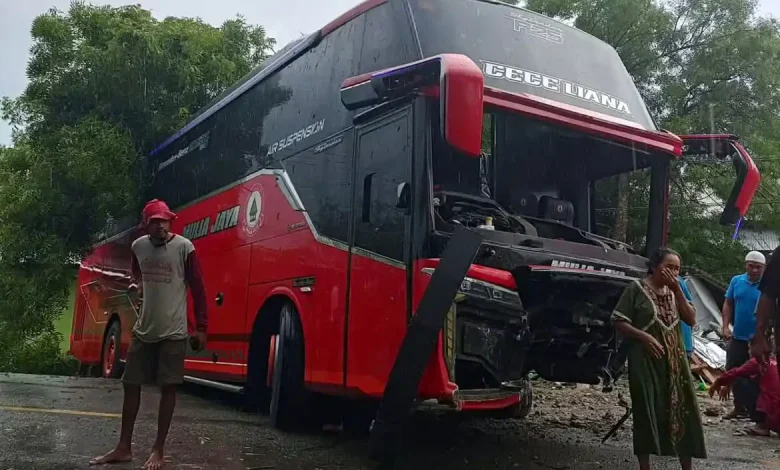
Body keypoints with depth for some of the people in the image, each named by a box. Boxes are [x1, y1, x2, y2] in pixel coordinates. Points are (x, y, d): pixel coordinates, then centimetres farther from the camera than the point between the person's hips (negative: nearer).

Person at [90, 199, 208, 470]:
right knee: (131, 385, 7)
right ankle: (124, 448, 19)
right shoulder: (138, 246, 3)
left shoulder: (184, 247, -10)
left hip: (173, 332, -5)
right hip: (143, 330, 5)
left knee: (168, 388, 0)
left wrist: (201, 328, -8)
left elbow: (198, 288, -7)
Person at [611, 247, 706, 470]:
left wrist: (678, 290, -8)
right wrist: (644, 336, -20)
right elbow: (618, 321, -8)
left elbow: (691, 319, 1)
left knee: (683, 412, 6)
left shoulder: (674, 291, 11)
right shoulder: (637, 288, -6)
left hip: (675, 360, 5)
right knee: (646, 413, 2)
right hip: (645, 360, -5)